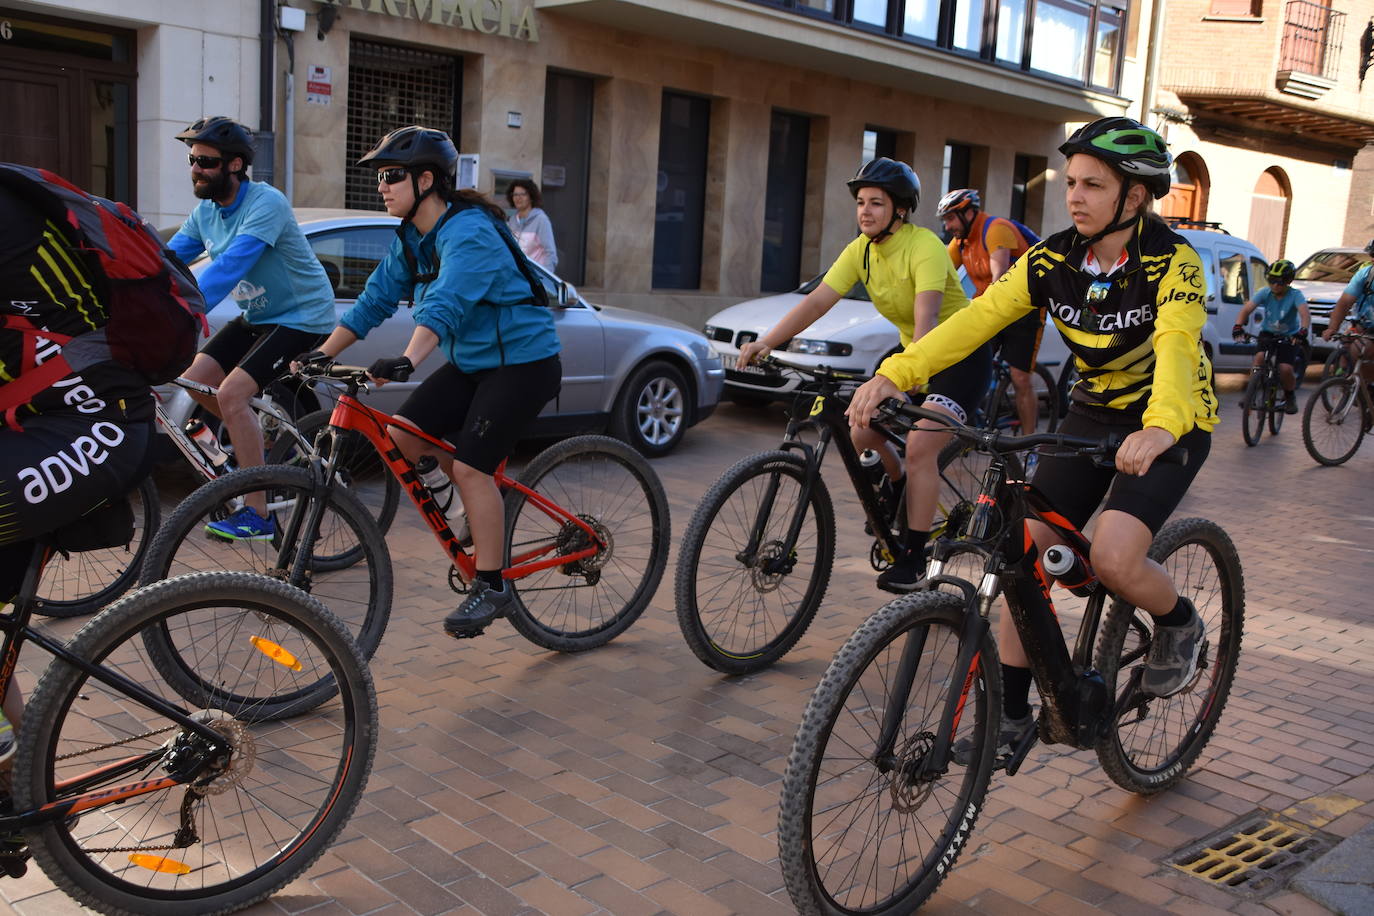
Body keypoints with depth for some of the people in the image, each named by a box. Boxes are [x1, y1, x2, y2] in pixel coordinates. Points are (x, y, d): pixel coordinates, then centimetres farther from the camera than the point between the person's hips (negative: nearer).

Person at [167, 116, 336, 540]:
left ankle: (258, 514, -15)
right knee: (195, 379, 0)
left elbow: (230, 266, -35)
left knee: (231, 393, -21)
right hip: (257, 316, 9)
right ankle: (262, 441, 24)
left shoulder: (265, 203, -24)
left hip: (301, 315, -8)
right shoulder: (205, 212, 2)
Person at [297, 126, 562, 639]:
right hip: (472, 361, 9)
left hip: (523, 362, -9)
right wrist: (322, 354, -2)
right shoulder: (412, 238, 5)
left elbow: (445, 304, -39)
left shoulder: (469, 233, -23)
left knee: (470, 466, -17)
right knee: (403, 433, -3)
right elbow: (376, 298, 5)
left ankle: (491, 587, -4)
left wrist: (407, 360, -53)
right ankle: (489, 508, 18)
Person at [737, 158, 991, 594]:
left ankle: (912, 557, -11)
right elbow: (817, 301, -14)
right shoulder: (860, 250, -4)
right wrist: (766, 342, -26)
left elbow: (926, 317, -37)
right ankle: (901, 489, 24)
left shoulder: (924, 247, -24)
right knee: (862, 432, -5)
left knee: (920, 446, -20)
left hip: (962, 354, -7)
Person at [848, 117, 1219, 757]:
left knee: (1113, 559, -24)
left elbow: (1177, 345, -38)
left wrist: (1161, 426, -60)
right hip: (1093, 412, 5)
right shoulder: (1053, 259, -7)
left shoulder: (1170, 262, -20)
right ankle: (1012, 711, 6)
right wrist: (893, 375, -32)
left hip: (1168, 423, -5)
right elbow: (977, 317, -18)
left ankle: (1179, 624, 11)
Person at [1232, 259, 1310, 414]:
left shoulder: (1295, 295, -17)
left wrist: (1303, 330, -53)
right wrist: (1238, 326, -40)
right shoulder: (1265, 293, -11)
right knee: (1259, 358, -26)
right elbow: (1246, 309, -22)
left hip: (1289, 336, -2)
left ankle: (1290, 396, 12)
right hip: (1267, 333, 2)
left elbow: (1305, 314, -33)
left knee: (1285, 369, -19)